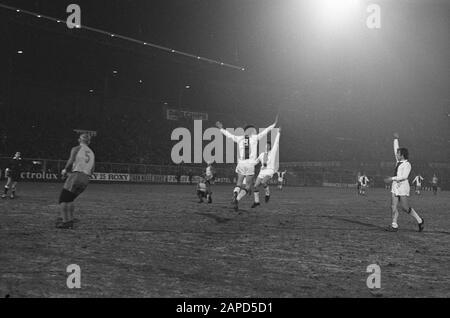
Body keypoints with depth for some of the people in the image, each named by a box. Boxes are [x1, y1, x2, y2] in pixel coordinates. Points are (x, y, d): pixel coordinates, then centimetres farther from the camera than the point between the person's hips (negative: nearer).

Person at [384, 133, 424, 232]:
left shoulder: (407, 164, -10)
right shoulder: (399, 161, 12)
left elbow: (404, 176, -22)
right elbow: (396, 148, 22)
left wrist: (392, 178, -24)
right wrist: (396, 139, 23)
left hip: (403, 186, -8)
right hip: (395, 186, 8)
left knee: (405, 207, -4)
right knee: (394, 206, 1)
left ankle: (420, 221, 14)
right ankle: (394, 225, 1)